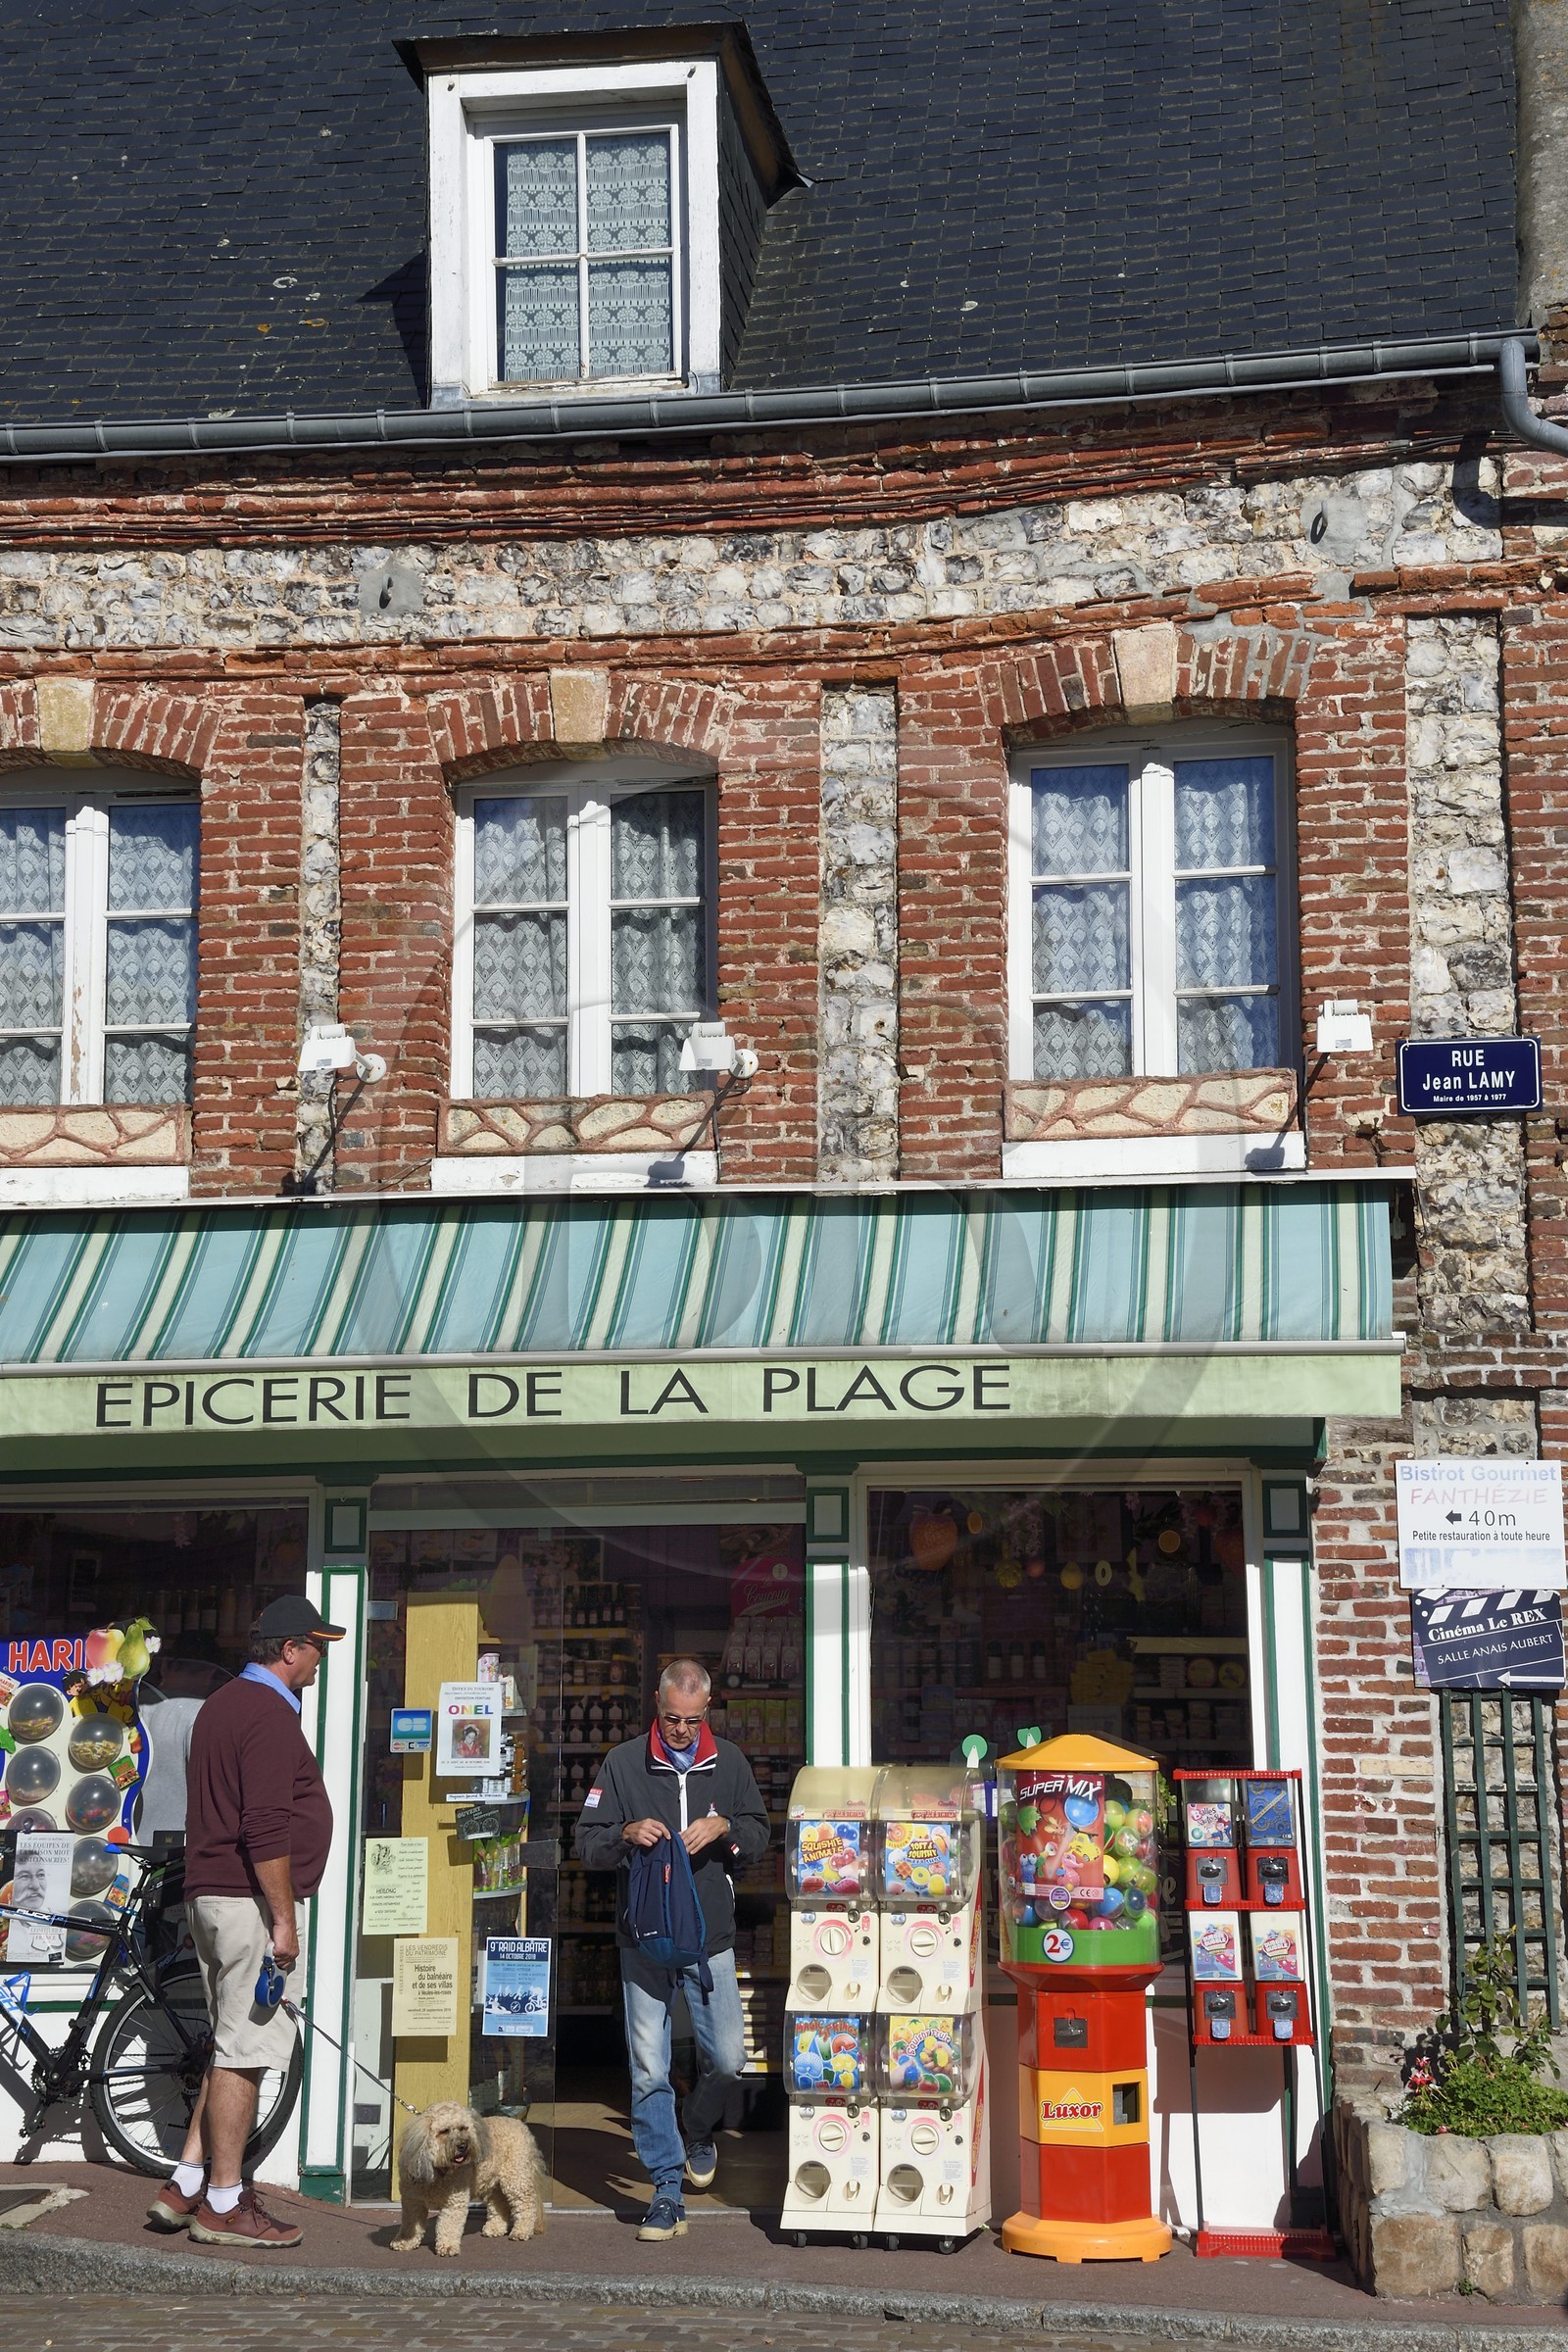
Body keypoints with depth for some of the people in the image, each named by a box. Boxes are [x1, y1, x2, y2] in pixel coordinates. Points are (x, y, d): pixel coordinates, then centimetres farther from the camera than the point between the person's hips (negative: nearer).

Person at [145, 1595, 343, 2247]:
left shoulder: (222, 1704, 17)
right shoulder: (270, 1714, -15)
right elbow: (266, 1829, -22)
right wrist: (284, 1919, -19)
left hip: (211, 1895, 10)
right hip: (252, 1900, -10)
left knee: (235, 2047, 16)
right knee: (244, 2050, -4)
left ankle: (186, 2186, 17)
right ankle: (223, 2205, 2)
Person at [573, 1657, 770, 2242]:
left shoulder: (729, 1762, 5)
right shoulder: (622, 1764, 0)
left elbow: (760, 1834, 10)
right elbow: (585, 1844, 2)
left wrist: (725, 1827, -11)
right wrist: (626, 1834, -19)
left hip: (711, 1939, 1)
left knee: (727, 2058, 1)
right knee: (649, 2072, -1)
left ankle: (698, 2133, 32)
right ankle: (668, 2189, 9)